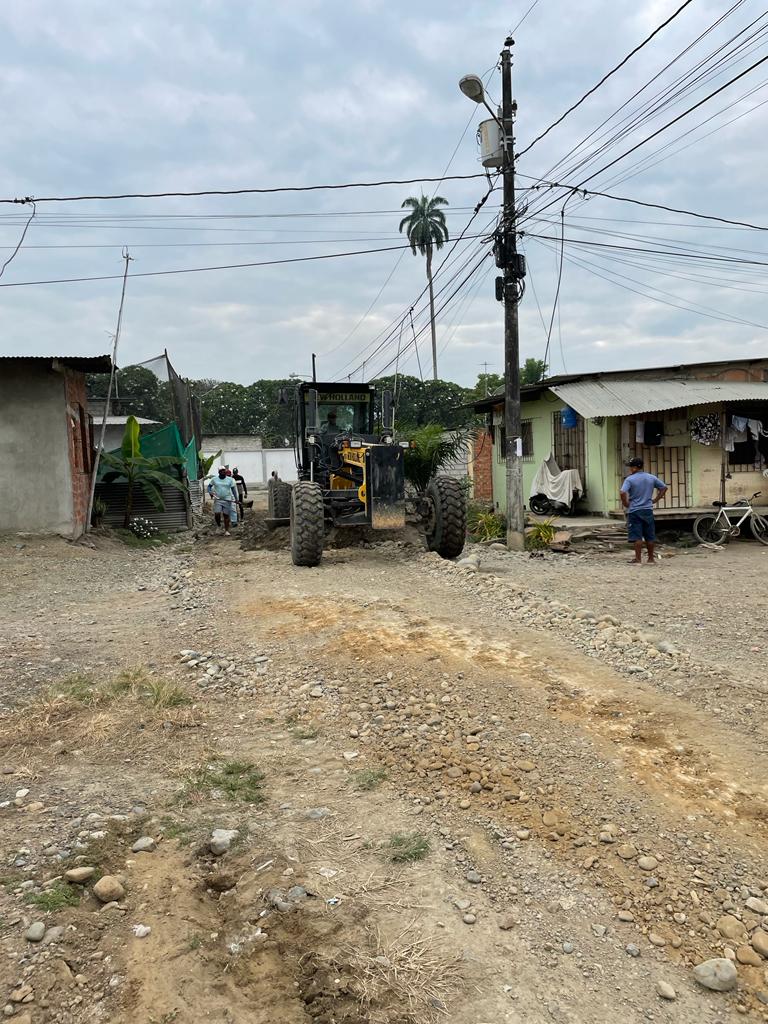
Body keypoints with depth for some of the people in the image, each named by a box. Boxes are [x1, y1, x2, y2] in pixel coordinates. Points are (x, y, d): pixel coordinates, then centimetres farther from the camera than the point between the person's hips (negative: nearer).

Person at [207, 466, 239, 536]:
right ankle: (219, 526, 16)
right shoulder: (214, 479, 5)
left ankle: (226, 531, 9)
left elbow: (233, 489, 5)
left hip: (227, 500, 0)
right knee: (217, 514, -12)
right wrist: (210, 492, -6)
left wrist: (236, 498, -4)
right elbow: (209, 486, 14)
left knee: (226, 515, 2)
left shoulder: (230, 479, 4)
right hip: (217, 500, 0)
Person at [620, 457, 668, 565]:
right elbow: (664, 487, 14)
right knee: (650, 536, 11)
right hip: (648, 510, 4)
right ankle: (651, 559, 18)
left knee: (637, 536, -1)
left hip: (634, 511, -4)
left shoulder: (630, 479, -10)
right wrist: (655, 500, 14)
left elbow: (622, 493, -22)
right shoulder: (651, 478, 6)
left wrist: (626, 504, -7)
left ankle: (638, 559, 1)